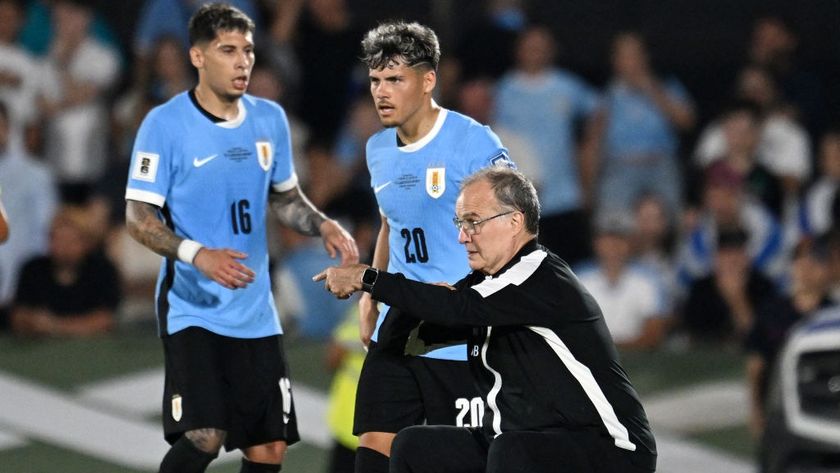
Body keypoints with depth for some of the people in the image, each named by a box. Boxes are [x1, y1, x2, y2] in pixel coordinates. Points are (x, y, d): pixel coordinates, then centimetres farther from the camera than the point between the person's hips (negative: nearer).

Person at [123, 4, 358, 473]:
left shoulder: (270, 118, 7)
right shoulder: (165, 124, -10)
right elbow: (139, 216, -12)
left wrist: (323, 224, 2)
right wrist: (197, 254, -27)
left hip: (256, 312, 6)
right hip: (193, 307, -6)